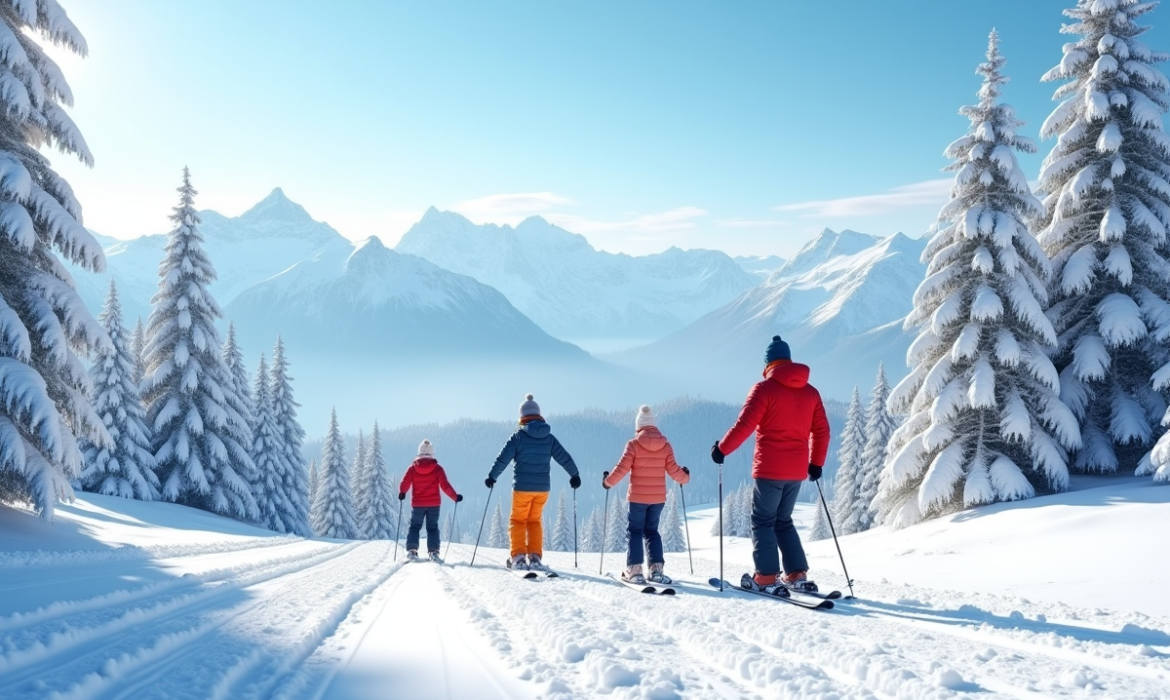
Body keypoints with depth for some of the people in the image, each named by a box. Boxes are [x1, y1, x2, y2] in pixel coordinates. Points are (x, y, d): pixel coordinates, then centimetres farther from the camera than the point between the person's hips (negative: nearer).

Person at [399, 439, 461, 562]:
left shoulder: (413, 468, -2)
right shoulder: (437, 469, -5)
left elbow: (405, 484, -8)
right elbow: (445, 485, -9)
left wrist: (402, 493, 8)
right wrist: (455, 497, -2)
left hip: (417, 504, 0)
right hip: (434, 504, 0)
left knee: (414, 526, 12)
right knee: (432, 528, 8)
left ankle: (412, 550, -2)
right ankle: (433, 552, -4)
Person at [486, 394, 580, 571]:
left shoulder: (519, 436, -6)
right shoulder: (549, 437, 3)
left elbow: (503, 459, -8)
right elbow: (564, 458, 8)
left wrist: (492, 477, 3)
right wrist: (574, 475, 22)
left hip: (522, 486, -3)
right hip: (543, 487, 3)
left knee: (518, 520, 10)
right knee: (535, 521, 16)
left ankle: (518, 557, 0)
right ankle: (534, 557, 6)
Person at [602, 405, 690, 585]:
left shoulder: (633, 444, -9)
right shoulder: (666, 445, -1)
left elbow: (622, 469, -10)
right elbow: (673, 470, -1)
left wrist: (608, 481, 6)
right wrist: (685, 477, 20)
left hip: (637, 497, -3)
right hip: (658, 497, 3)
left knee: (635, 531, 7)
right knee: (652, 531, 15)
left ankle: (634, 570, -2)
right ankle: (657, 569, 5)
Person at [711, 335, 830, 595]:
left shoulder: (765, 388, -8)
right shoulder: (810, 392, 10)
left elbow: (745, 425, -14)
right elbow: (821, 431, 12)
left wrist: (722, 449, -3)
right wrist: (816, 463, 22)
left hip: (769, 469, -6)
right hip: (797, 470, 6)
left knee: (763, 521, 4)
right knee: (783, 520, 18)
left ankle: (766, 577, -3)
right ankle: (797, 574, 12)